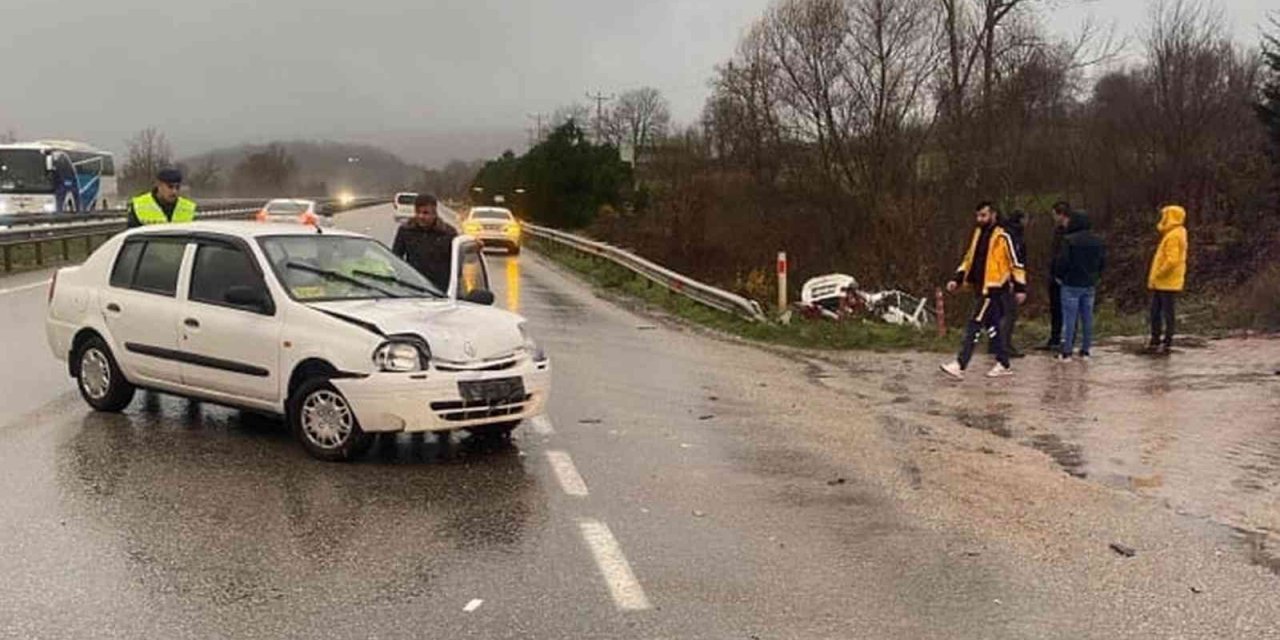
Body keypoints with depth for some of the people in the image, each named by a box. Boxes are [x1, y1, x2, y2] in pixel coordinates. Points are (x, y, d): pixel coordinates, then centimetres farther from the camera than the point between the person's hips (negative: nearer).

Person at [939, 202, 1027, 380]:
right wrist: (958, 279, 8)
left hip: (994, 288, -8)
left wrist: (1020, 288, -10)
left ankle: (960, 366, -15)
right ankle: (1003, 365, 23)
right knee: (993, 327, 14)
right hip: (981, 288, 8)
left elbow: (1016, 263, -8)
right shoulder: (978, 234, 13)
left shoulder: (1002, 237, -10)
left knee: (975, 326, -12)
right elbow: (969, 259, 19)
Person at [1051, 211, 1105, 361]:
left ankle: (1066, 351, -2)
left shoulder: (1069, 240, -15)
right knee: (1087, 318, 10)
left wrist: (1058, 276, -1)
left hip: (1071, 284, -5)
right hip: (1090, 285, 6)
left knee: (1069, 318, -2)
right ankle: (1085, 350, 14)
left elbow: (1062, 261, -17)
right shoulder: (1097, 241, 5)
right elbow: (1103, 261, 10)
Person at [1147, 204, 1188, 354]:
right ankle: (1155, 341, 20)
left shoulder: (1174, 236, -15)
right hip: (1160, 284, 10)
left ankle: (1167, 343, 2)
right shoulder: (1171, 235, 16)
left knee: (1167, 313, -3)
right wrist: (1154, 277, 16)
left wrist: (1157, 275, -17)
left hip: (1168, 284, -10)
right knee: (1155, 311, 13)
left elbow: (1172, 260, -25)